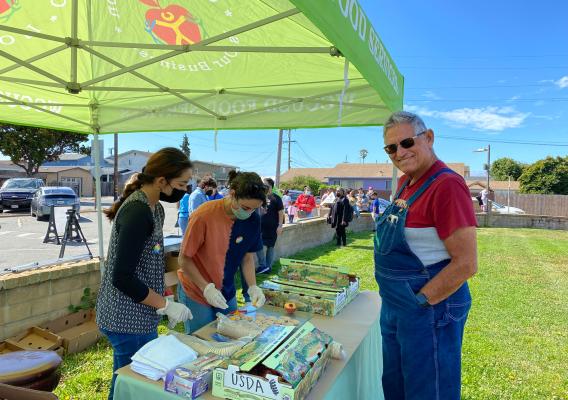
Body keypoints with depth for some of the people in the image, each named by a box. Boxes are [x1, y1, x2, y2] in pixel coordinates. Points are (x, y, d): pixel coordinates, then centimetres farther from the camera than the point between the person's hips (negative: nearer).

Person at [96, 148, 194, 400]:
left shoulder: (153, 207, 6)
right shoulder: (138, 212, -23)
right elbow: (122, 278, -24)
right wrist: (167, 306, -18)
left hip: (135, 315, 9)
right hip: (129, 320, -9)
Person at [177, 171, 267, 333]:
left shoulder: (253, 219, -10)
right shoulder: (203, 216, -24)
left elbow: (248, 257, 2)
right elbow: (184, 259, -15)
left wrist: (253, 287, -11)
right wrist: (207, 288, -22)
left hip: (227, 293, 4)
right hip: (197, 294, -4)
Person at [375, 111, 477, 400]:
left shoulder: (446, 186, -21)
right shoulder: (405, 182, 5)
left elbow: (466, 264, -23)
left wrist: (420, 302, -16)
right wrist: (394, 299, 10)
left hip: (430, 308, -8)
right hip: (393, 305, 9)